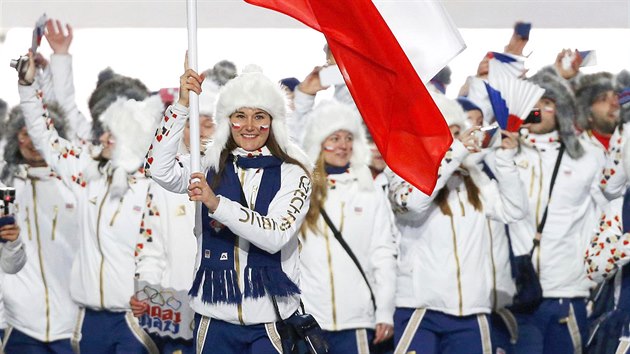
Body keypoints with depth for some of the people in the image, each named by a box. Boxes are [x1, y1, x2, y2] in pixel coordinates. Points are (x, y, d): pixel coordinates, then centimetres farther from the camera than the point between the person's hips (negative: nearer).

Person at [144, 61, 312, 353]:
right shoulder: (210, 165, 6)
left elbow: (276, 236, -17)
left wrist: (217, 204, -27)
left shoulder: (292, 174, -3)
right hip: (216, 315, 2)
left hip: (270, 317, -2)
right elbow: (159, 169, -12)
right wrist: (182, 105, -15)